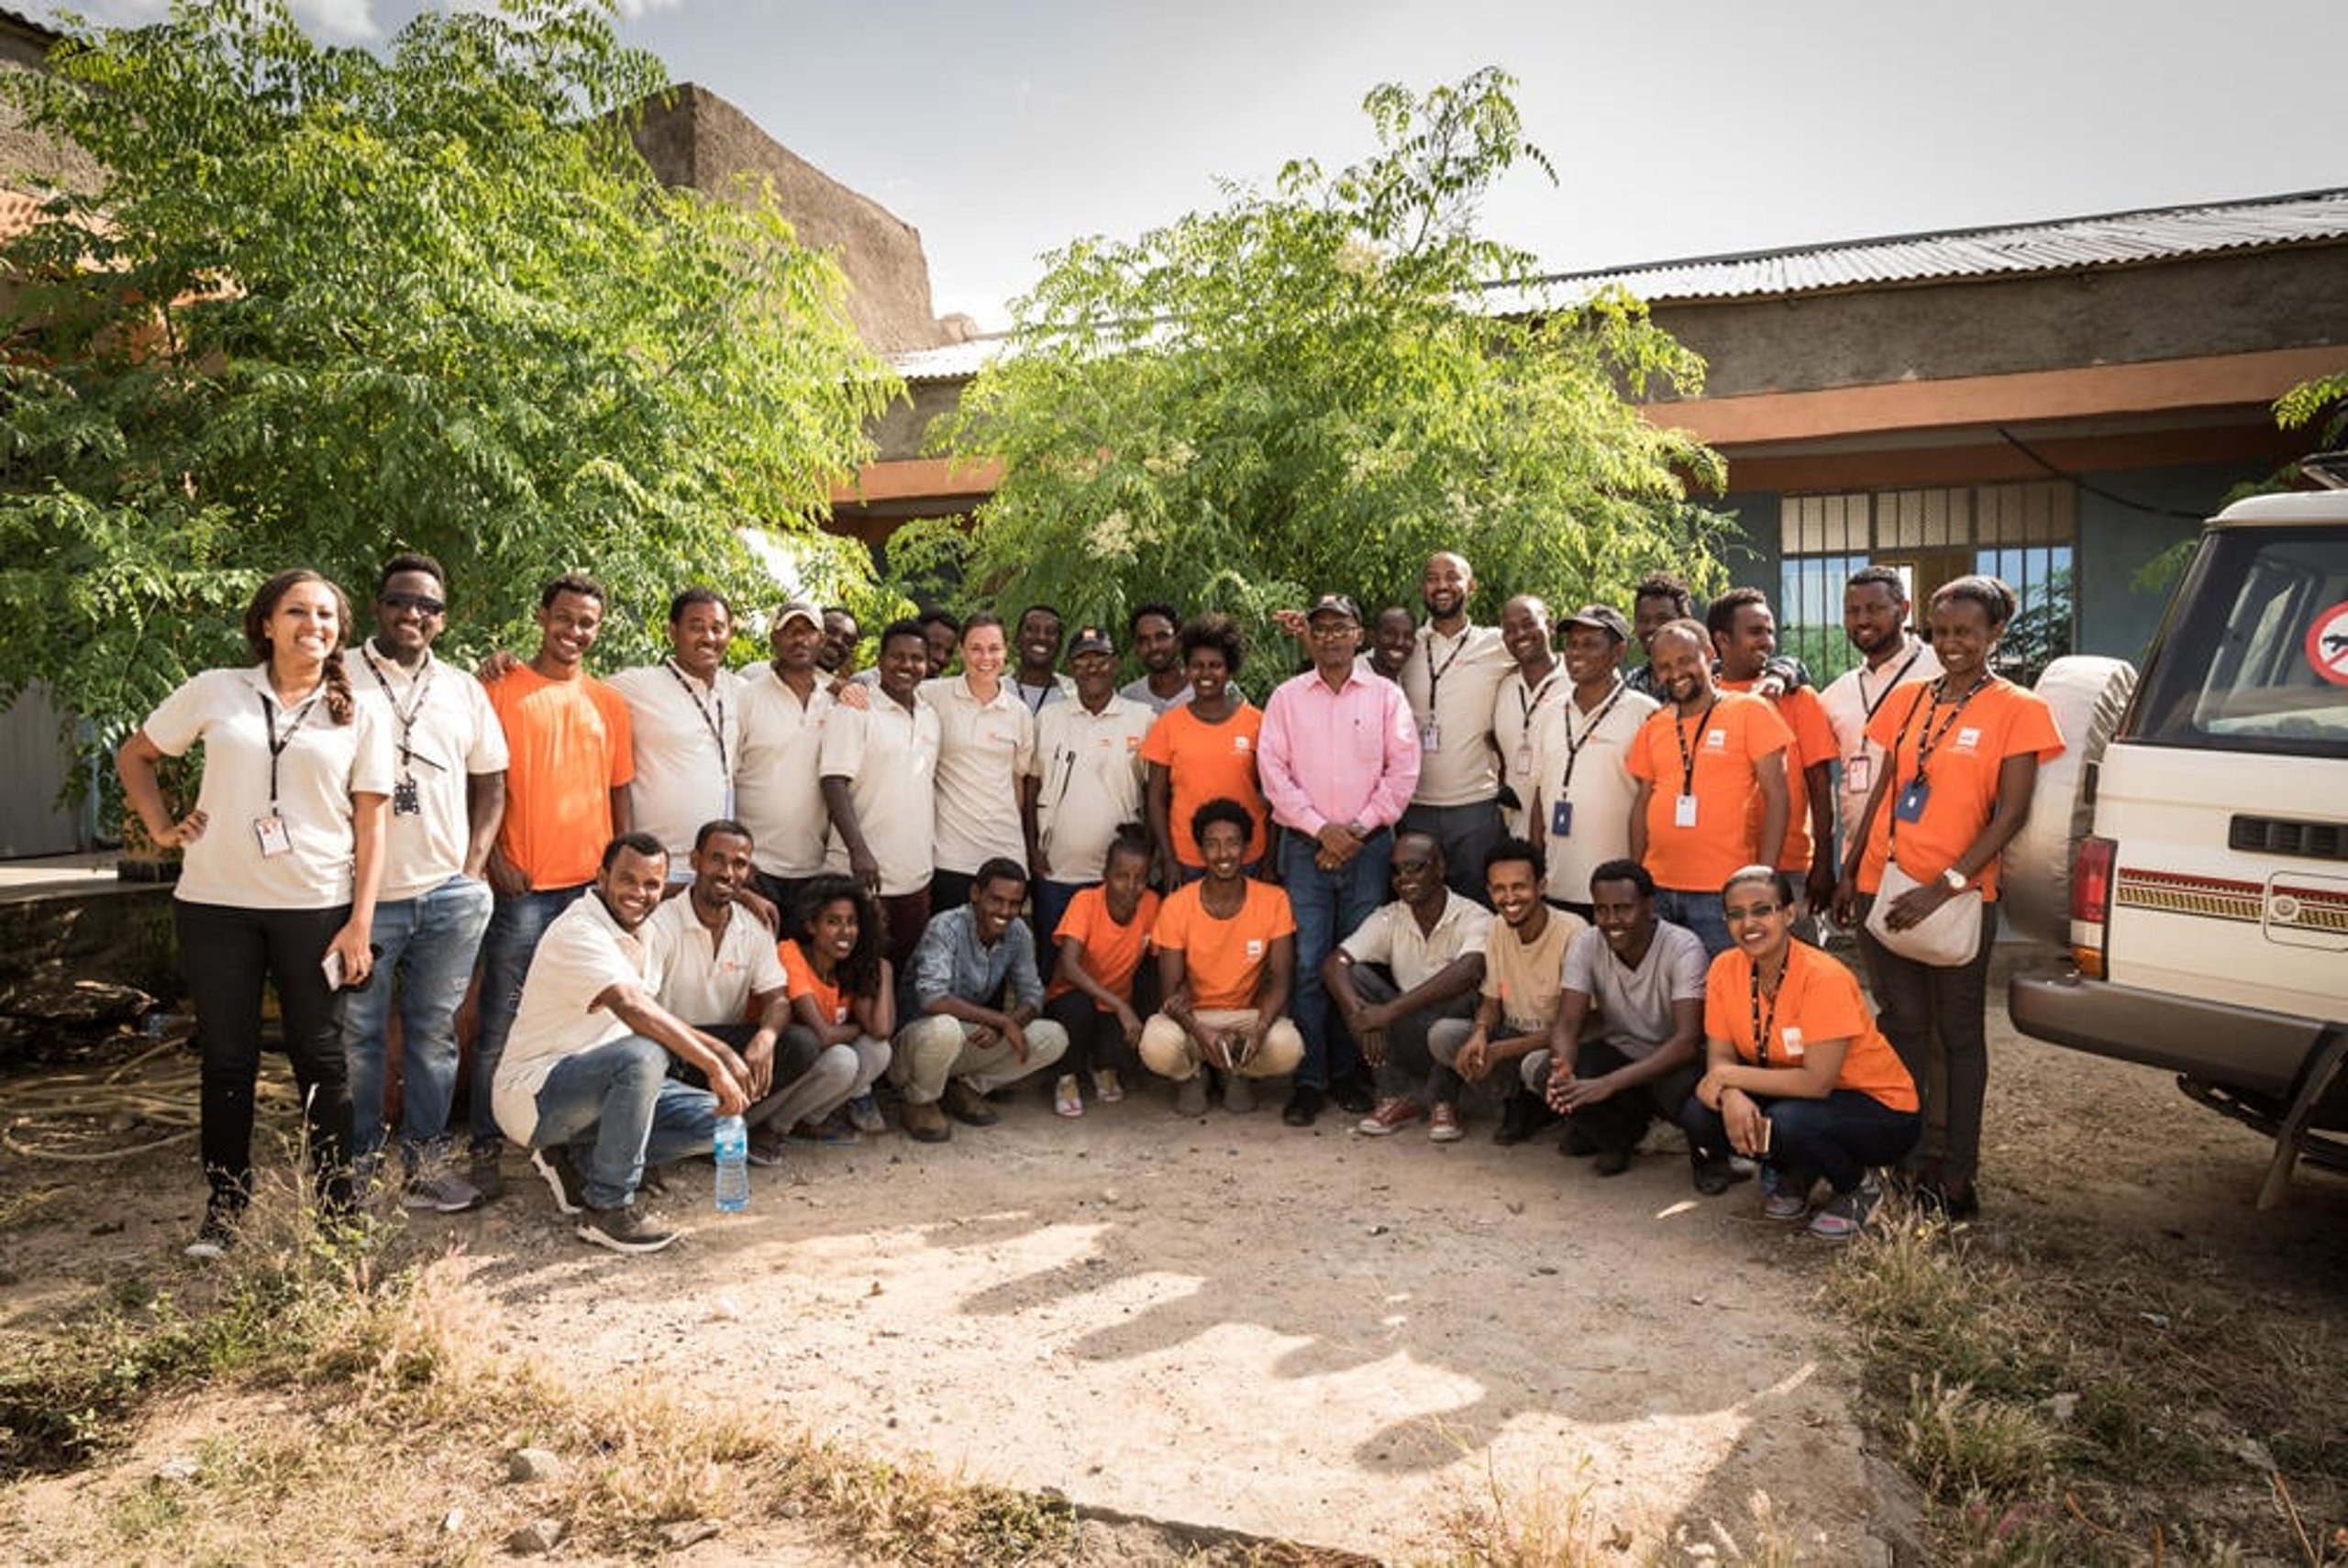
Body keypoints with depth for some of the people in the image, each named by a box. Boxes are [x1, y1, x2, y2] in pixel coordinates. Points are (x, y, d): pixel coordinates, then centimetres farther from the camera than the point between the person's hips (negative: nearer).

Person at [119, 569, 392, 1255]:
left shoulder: (362, 714, 2)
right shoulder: (215, 691, 3)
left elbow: (369, 824, 0)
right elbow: (134, 756, 16)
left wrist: (361, 921, -5)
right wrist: (161, 827, 3)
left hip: (317, 907, -1)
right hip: (215, 904, 1)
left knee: (320, 1058, 6)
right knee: (227, 1058, 9)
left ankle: (338, 1203, 19)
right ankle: (224, 1206, 22)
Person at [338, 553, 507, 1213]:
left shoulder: (463, 689, 11)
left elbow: (490, 782, 15)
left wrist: (474, 864, 5)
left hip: (450, 894, 3)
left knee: (434, 1033, 10)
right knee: (358, 1035, 6)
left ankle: (427, 1162, 21)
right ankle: (357, 1167, 20)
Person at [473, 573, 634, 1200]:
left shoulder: (609, 703, 13)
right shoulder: (502, 690, 2)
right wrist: (492, 857, -10)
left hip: (593, 884, 4)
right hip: (523, 886, -4)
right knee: (501, 1024, -1)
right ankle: (486, 1149, 7)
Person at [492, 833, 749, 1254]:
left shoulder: (644, 938, 10)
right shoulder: (579, 932, -20)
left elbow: (662, 1021, 12)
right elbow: (634, 1008, -34)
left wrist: (722, 1051, -3)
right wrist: (714, 1066, -37)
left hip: (599, 1084, 9)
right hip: (532, 1093, -9)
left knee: (713, 1120, -5)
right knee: (643, 1055, -36)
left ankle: (579, 1159, 5)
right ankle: (608, 1208, -24)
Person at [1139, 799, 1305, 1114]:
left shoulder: (1274, 901, -8)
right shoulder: (1176, 905, -10)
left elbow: (1279, 980, -8)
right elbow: (1171, 990, -10)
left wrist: (1259, 1029, -28)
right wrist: (1201, 1034, -29)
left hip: (1250, 1013, 1)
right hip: (1193, 1017, -1)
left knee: (1288, 1048, -32)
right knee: (1156, 1046, -34)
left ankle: (1238, 1074, 6)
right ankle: (1192, 1075, 6)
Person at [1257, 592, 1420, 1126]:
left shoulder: (1386, 696, 7)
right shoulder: (1286, 697, 8)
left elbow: (1403, 770, 1)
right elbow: (1273, 771, 0)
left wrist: (1358, 828, -8)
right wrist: (1321, 828, -9)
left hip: (1369, 845, 0)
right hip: (1305, 845, 0)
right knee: (1307, 964, -2)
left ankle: (1349, 1072, 15)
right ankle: (1310, 1079, 5)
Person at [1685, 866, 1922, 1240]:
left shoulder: (1823, 978, -26)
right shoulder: (1725, 969, -8)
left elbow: (1817, 1082, -29)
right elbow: (1720, 1055, -7)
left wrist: (1730, 1076, -24)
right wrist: (1731, 1096, -29)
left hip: (1879, 1107, -5)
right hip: (1791, 1095, 5)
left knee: (1788, 1123, -36)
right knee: (1698, 1115, -19)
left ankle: (1858, 1186, -1)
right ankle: (1794, 1174, 10)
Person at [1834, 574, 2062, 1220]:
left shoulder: (2017, 710, -3)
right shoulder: (1909, 698, 10)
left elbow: (2010, 814, -9)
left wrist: (1946, 884, -17)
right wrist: (1850, 869, 9)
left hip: (1960, 895, -4)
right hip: (1884, 886, 4)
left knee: (1958, 1036, 4)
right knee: (1904, 1027, 10)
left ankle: (1957, 1176, 12)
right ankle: (1906, 1162, 20)